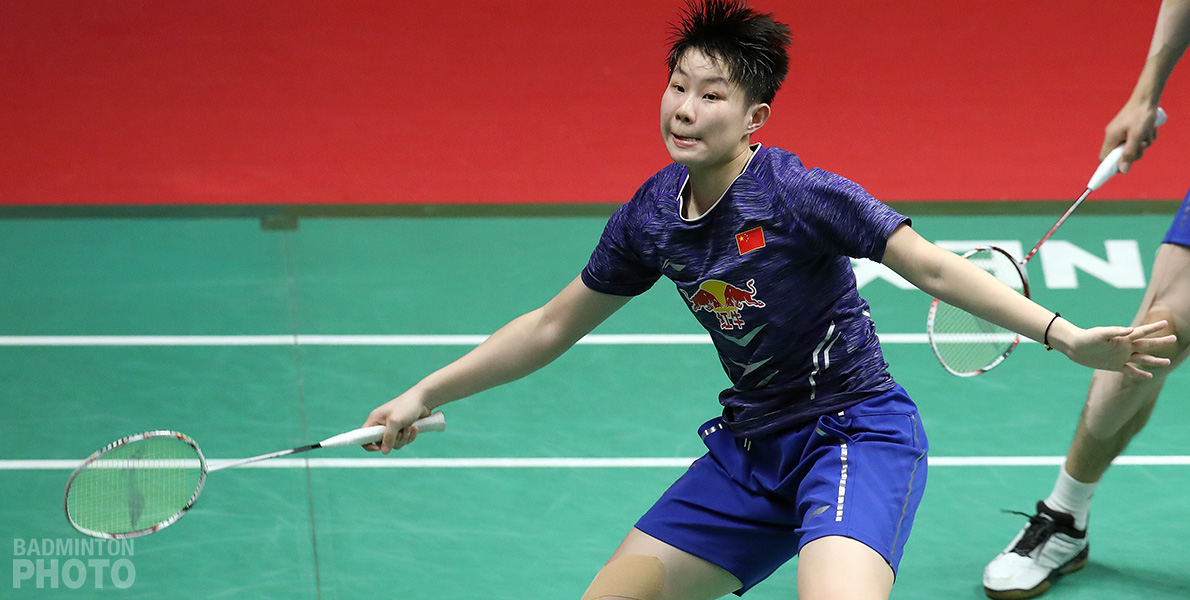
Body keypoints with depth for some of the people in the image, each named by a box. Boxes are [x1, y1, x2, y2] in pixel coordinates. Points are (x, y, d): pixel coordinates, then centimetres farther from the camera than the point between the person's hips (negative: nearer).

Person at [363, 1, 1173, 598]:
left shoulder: (797, 194, -19)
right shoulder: (651, 217, -1)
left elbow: (936, 270, -22)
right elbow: (551, 327, 13)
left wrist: (1064, 335, -34)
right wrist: (424, 396, 14)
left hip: (854, 432, -7)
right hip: (750, 447, 7)